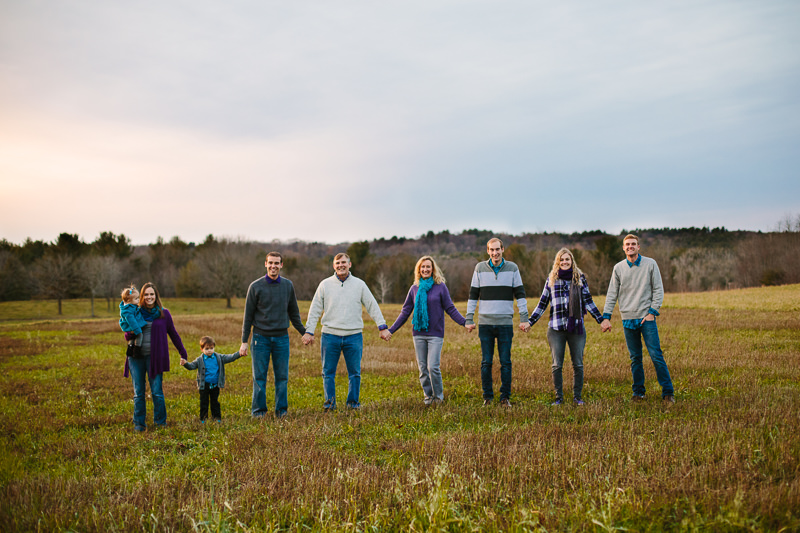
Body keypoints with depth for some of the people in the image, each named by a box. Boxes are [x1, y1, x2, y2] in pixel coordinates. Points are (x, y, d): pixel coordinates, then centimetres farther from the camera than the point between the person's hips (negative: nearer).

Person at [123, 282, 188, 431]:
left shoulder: (163, 313, 5)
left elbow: (173, 334, 12)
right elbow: (127, 336, 13)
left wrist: (183, 354, 12)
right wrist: (130, 333, -12)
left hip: (154, 357, -2)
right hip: (136, 356, 2)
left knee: (157, 391, -3)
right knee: (138, 392, 6)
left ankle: (160, 422, 10)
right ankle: (139, 423, 15)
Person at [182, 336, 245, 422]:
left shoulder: (219, 358, 2)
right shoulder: (200, 360, -4)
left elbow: (229, 358, 2)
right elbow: (192, 366, -10)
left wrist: (239, 354, -7)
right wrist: (185, 364, -30)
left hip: (215, 385, 2)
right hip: (204, 385, -2)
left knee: (215, 401, 11)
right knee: (204, 402, 5)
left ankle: (216, 416, 21)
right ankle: (203, 418, 15)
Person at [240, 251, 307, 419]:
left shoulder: (288, 285, 5)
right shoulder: (256, 286, -2)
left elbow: (294, 312, 16)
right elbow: (248, 315, 1)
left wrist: (304, 332, 15)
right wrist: (244, 342, -1)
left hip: (281, 338, 2)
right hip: (261, 337, -2)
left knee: (282, 377, 4)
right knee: (259, 377, 1)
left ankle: (281, 410, 13)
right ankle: (258, 411, 10)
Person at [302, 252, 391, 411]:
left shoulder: (359, 284, 7)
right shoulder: (325, 284, 6)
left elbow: (373, 307, 8)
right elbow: (315, 310, 7)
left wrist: (383, 327, 1)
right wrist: (309, 331, 2)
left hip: (353, 336, 0)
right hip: (330, 335, 0)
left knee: (355, 372, 4)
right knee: (328, 372, 3)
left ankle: (353, 402, 17)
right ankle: (329, 402, 14)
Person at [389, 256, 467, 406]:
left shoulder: (440, 287, 0)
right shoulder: (414, 289, 9)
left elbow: (450, 309, 2)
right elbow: (405, 312, 14)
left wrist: (464, 322, -12)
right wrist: (390, 330, 11)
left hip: (435, 334, -3)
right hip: (418, 334, 3)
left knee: (433, 367, -10)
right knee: (422, 368, 6)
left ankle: (439, 396, 9)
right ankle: (428, 396, 19)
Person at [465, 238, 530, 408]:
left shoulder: (512, 268, 4)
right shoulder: (480, 268, 5)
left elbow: (520, 294, 4)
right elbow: (473, 295, 7)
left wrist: (524, 319, -2)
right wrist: (469, 319, 1)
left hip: (506, 323, 0)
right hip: (485, 323, 0)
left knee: (506, 362, 2)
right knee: (486, 362, 3)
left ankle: (505, 397, 11)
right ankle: (487, 397, 12)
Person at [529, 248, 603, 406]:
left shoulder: (580, 278, 7)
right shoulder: (551, 280, 8)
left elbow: (588, 301, 10)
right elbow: (542, 304, 12)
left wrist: (601, 320, 5)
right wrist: (529, 322, 7)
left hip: (577, 327, 0)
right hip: (556, 328, 0)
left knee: (578, 364, 3)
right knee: (557, 365, 2)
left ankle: (577, 397, 15)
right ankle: (558, 397, 12)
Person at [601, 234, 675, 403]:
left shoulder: (650, 264, 1)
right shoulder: (618, 268, 6)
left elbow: (658, 289, 2)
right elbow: (612, 294, 8)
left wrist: (652, 312, -7)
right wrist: (606, 317, 1)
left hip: (647, 318, -2)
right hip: (628, 319, 2)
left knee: (656, 356, -6)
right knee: (635, 359, 7)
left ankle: (668, 392, 2)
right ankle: (638, 392, 16)